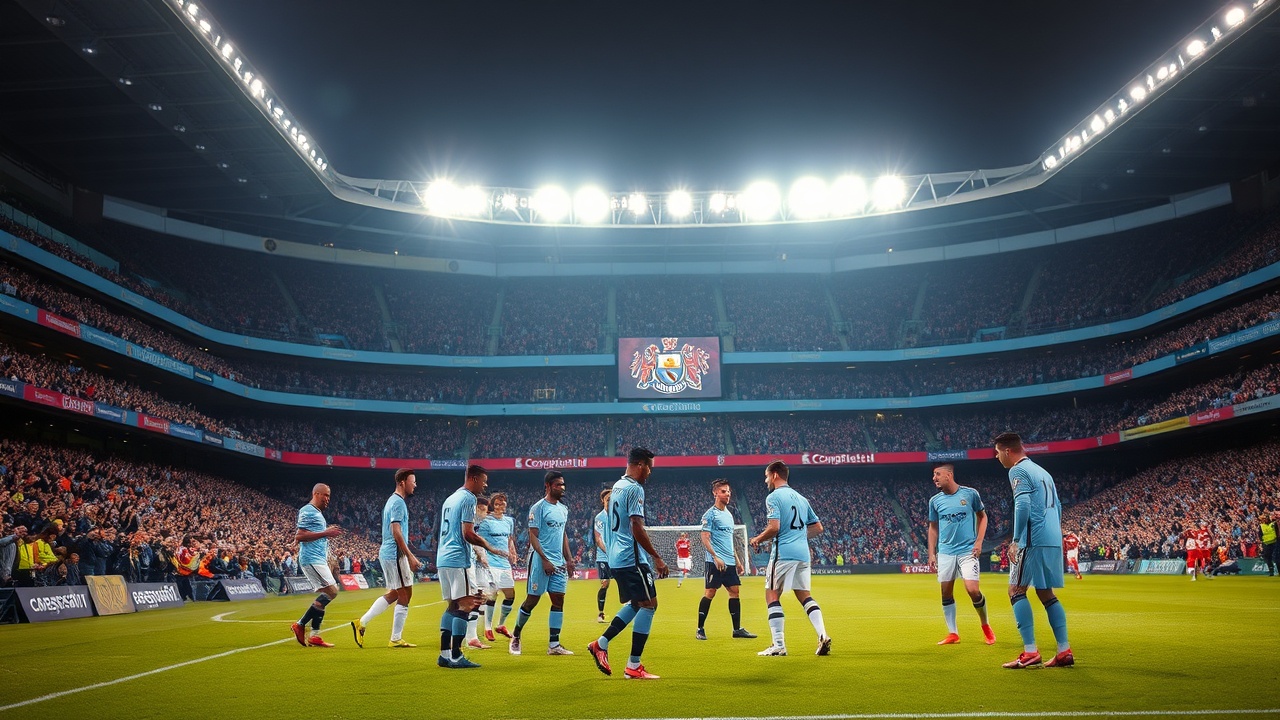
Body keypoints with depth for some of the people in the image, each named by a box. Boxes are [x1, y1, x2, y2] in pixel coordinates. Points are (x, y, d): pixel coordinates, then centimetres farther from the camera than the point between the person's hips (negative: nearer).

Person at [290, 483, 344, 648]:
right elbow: (299, 536, -18)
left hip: (319, 560, 10)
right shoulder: (308, 511, -9)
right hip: (312, 559, -10)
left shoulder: (317, 513, 22)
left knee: (326, 594, 6)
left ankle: (314, 636, 7)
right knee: (331, 591, -15)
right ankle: (300, 625, -8)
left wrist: (328, 532, 15)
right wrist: (325, 533, -20)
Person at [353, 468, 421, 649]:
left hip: (387, 553, 10)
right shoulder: (398, 502, -14)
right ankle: (396, 639, 3)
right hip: (396, 555, -10)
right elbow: (396, 532, -21)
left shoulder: (393, 501, 18)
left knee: (394, 594, 17)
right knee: (404, 596, -2)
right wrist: (410, 556, -20)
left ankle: (361, 622, 14)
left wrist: (409, 557, 22)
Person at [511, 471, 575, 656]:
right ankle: (516, 637, 18)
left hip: (559, 563, 7)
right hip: (540, 560, -7)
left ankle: (554, 645, 4)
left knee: (558, 600, 2)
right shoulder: (538, 508, -9)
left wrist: (569, 559, 14)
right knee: (532, 600, -1)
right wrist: (545, 560, -18)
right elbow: (533, 536, -12)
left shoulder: (563, 509, 14)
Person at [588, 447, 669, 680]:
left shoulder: (617, 486, 15)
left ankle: (601, 643, 14)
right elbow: (637, 528, -22)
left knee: (636, 604, 20)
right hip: (632, 559, -10)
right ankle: (633, 667, -2)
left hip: (616, 558, 10)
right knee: (649, 604, -3)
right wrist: (657, 558, -17)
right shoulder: (635, 489, -14)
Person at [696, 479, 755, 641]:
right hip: (715, 562, -8)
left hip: (730, 562, 8)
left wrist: (737, 560, 21)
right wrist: (715, 557, -21)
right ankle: (700, 629, 2)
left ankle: (737, 629, 11)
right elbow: (705, 538, -12)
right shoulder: (710, 514, -6)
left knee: (734, 592, 5)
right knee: (710, 592, -6)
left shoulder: (729, 514, 18)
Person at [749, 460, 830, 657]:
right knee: (804, 595, 14)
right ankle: (822, 635, -1)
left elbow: (774, 527, -17)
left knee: (772, 596, 1)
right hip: (802, 553, 7)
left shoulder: (773, 497, -5)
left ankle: (779, 645, -3)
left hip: (783, 552, -7)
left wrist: (757, 539, -2)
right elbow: (818, 527, 19)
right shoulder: (800, 498, 18)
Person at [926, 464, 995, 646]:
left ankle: (985, 626, 12)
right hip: (945, 552, 3)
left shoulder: (970, 494, -5)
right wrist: (931, 553, 8)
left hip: (968, 550, -3)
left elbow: (982, 517, 7)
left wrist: (979, 541, -3)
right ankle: (953, 633, 15)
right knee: (946, 592, 2)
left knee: (972, 590, -13)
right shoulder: (935, 501, 3)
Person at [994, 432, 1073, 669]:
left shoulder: (1017, 471, -5)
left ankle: (1030, 652, -11)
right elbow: (1057, 506, 23)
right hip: (1054, 541, 9)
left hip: (1034, 540, -9)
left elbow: (1023, 505, -17)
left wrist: (1016, 540, -15)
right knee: (1046, 593, 13)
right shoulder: (1042, 471, 22)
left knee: (1016, 590, -4)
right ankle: (1064, 651, 9)